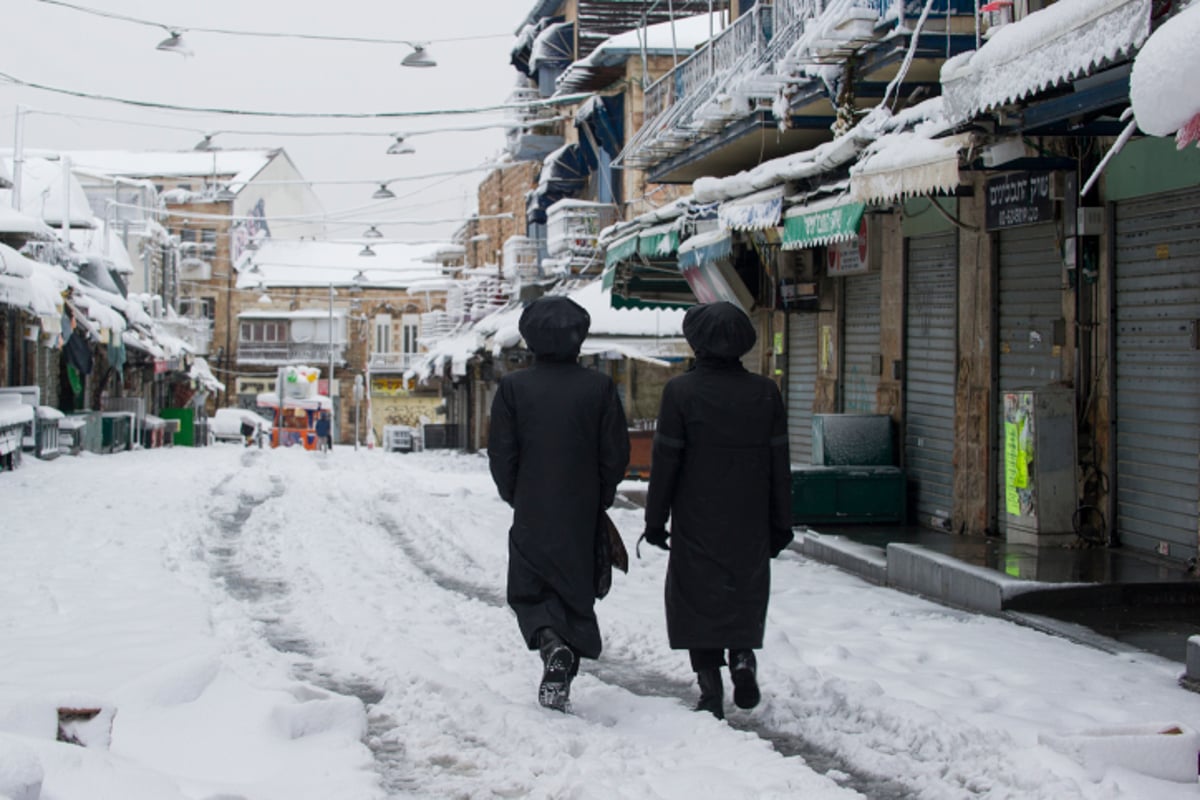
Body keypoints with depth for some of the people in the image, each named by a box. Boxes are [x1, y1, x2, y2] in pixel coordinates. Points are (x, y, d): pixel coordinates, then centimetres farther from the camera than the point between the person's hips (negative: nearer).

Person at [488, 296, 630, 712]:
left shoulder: (513, 386, -7)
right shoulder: (599, 387, -5)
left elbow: (501, 455, -5)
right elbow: (616, 455, -3)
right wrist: (599, 501, 12)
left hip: (531, 518, -1)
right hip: (582, 518, 1)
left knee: (528, 592, 13)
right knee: (576, 594, 14)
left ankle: (550, 643, -15)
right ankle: (561, 682, 13)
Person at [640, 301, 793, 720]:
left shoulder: (680, 391, -10)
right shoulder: (765, 392, 0)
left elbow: (665, 461, -8)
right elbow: (779, 464, 4)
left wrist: (655, 520, 1)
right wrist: (780, 525, 12)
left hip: (696, 523, -3)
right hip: (750, 526, 3)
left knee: (698, 598, 6)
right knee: (746, 593, 20)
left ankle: (711, 689, 3)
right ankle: (743, 656, -3)